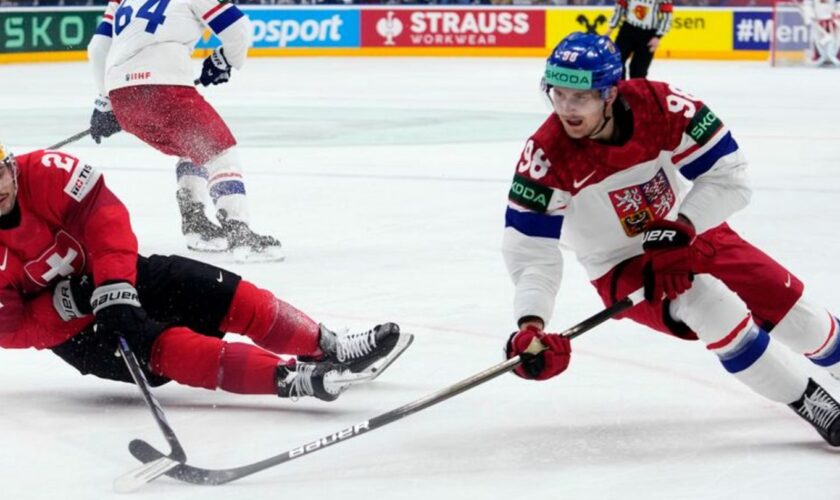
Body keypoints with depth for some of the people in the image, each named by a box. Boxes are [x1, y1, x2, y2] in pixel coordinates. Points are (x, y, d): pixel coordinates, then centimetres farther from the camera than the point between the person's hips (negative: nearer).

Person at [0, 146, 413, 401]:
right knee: (160, 346, -30)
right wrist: (64, 305, -29)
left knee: (228, 296, -10)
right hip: (72, 330, -5)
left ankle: (329, 349, 2)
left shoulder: (42, 173, -16)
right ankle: (292, 378, -44)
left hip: (117, 277, 5)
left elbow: (103, 213, -19)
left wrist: (114, 283, -30)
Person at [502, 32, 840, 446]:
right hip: (622, 268, -2)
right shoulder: (545, 157, -26)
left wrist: (681, 229, -31)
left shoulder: (663, 107, -25)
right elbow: (530, 249, -24)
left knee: (786, 306, 4)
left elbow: (728, 175, -18)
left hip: (692, 235, 2)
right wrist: (530, 325, -37)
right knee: (715, 310, -26)